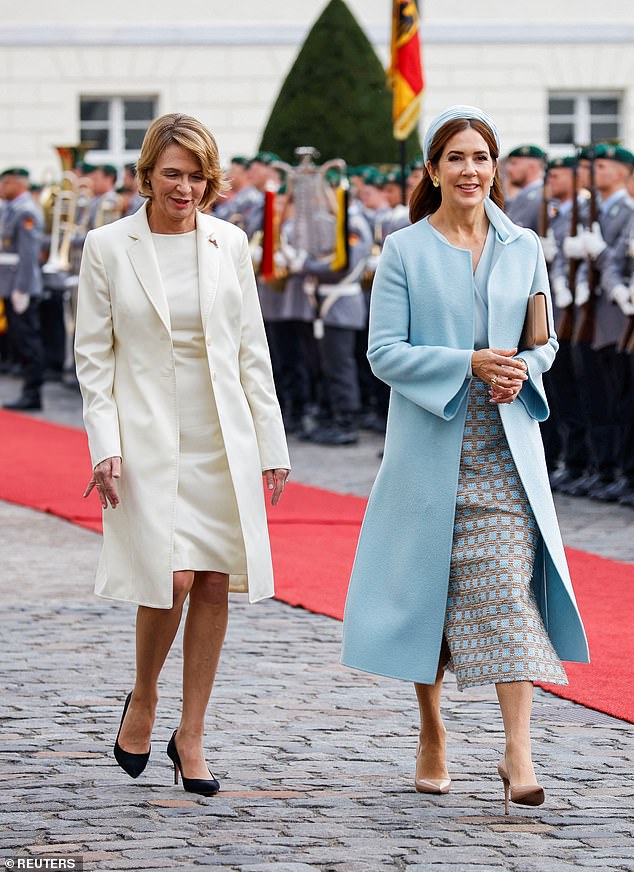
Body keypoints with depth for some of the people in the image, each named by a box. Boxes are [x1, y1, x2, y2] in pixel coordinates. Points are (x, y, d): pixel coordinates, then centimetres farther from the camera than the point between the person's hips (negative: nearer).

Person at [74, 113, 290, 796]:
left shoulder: (229, 243, 6)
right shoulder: (108, 247, -1)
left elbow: (252, 349, 10)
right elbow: (93, 355, 1)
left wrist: (271, 445, 7)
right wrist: (105, 444, -9)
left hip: (223, 438, 3)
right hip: (147, 436, -3)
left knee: (214, 584, 2)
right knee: (171, 577, -14)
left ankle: (190, 737, 11)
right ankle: (142, 699, 12)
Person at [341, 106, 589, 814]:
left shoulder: (523, 248, 9)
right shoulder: (405, 251, 0)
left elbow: (544, 339, 15)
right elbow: (384, 352, -5)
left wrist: (523, 369, -8)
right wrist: (470, 363, -17)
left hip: (507, 450, 1)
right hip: (431, 445, -1)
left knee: (510, 589, -9)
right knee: (429, 589, 5)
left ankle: (519, 756, -13)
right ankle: (431, 736, 22)